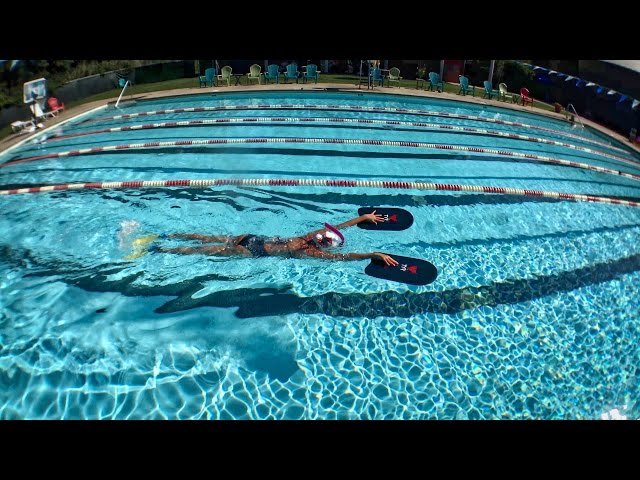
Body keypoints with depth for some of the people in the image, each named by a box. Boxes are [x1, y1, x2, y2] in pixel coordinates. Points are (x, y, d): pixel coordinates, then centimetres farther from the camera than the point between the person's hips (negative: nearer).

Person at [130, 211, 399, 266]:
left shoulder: (316, 235, 1)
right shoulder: (314, 252, -18)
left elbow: (341, 224, 12)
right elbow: (345, 257, -27)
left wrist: (365, 217, 14)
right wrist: (376, 255, -29)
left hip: (252, 239, 6)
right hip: (253, 251, -6)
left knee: (207, 240, 15)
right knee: (203, 251, 0)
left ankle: (159, 236, 23)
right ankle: (154, 250, 8)